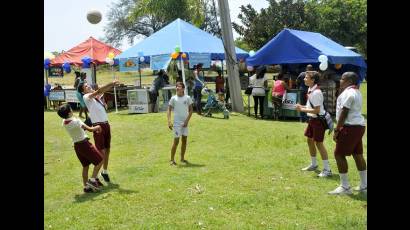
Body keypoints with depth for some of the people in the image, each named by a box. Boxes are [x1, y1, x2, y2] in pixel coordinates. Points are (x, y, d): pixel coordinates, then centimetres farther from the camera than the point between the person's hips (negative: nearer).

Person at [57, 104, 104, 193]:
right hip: (84, 144, -8)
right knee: (99, 160, 6)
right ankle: (93, 180, 1)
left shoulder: (64, 122, 1)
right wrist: (98, 127, -2)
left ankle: (86, 186, 20)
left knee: (85, 166, 18)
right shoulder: (76, 121, -24)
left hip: (76, 145, 8)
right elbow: (90, 129, -21)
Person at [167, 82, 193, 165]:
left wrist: (187, 120, -7)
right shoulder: (173, 98, -3)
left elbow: (191, 110, 3)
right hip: (177, 123, -3)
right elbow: (169, 110, -2)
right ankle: (172, 159, 4)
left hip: (185, 123, 3)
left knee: (184, 140, 9)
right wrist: (169, 121, -14)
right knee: (176, 141, -5)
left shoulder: (187, 98, 0)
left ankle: (182, 158, 22)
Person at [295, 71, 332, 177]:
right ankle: (314, 164, 35)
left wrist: (302, 109, -20)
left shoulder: (316, 92, -23)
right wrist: (302, 107, 1)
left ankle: (327, 170, 5)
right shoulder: (310, 90, 5)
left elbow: (316, 110, -25)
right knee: (310, 140, 18)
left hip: (318, 120, -10)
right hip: (312, 119, 10)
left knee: (319, 143, -5)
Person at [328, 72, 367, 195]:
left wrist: (336, 130, -17)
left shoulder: (348, 93, -14)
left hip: (350, 127, -10)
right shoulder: (356, 92, 18)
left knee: (339, 154, -5)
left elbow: (344, 113, -19)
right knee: (358, 155, 14)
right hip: (359, 125, 10)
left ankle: (345, 187, -1)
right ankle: (364, 185, 21)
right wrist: (339, 128, 18)